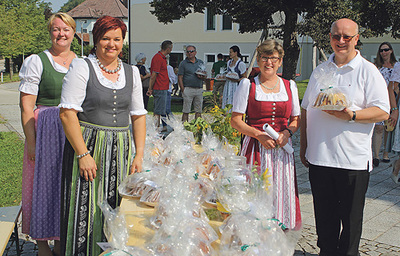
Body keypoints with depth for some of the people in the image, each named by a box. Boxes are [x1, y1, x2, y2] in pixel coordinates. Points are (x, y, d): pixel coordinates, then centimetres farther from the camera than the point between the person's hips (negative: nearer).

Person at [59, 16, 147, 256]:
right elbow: (67, 113, -9)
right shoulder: (82, 67, -3)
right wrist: (83, 154, -16)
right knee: (85, 210, -1)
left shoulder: (131, 72, 11)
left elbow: (139, 116, 13)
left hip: (120, 151, 4)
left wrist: (139, 155, 5)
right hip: (87, 147, -4)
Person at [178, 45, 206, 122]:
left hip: (199, 89, 4)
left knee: (198, 111, 6)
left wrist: (202, 77, -7)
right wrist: (183, 90, -10)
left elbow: (205, 76, 17)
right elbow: (180, 78, -2)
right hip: (188, 89, -4)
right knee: (186, 111, -3)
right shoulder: (183, 63, 3)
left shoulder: (200, 62, 15)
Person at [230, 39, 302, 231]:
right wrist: (258, 134, -14)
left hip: (281, 149, 3)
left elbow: (296, 119, 15)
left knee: (281, 192, 2)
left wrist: (287, 132, -6)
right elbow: (235, 121, -1)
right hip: (255, 148, -3)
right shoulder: (247, 85, 3)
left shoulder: (289, 85, 12)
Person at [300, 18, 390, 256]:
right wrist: (303, 146, 13)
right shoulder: (320, 71, 13)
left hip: (353, 160, -4)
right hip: (319, 156, 4)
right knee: (324, 216, 14)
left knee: (350, 218, 7)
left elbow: (382, 112, -9)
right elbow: (306, 110, 17)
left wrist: (351, 115, -25)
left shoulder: (368, 71, -2)